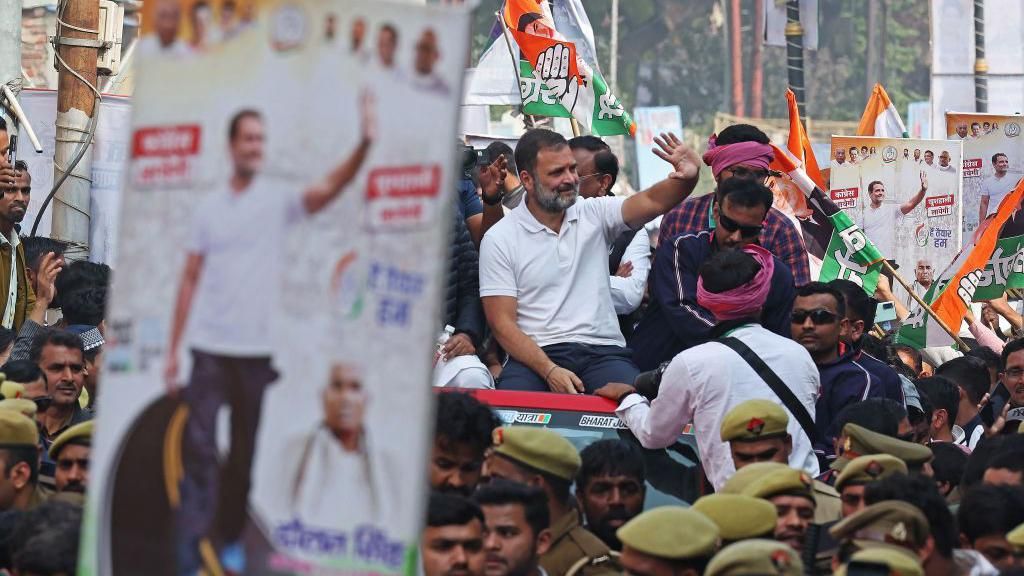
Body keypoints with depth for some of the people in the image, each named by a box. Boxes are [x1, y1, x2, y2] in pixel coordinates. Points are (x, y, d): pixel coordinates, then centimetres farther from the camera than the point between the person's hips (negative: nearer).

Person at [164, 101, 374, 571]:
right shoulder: (209, 207, 7)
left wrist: (364, 145, -38)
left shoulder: (279, 200, 0)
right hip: (209, 346, 1)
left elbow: (327, 190, -20)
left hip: (258, 350, -1)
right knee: (199, 446, -7)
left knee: (246, 453, 8)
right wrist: (172, 349, 8)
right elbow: (190, 279, 11)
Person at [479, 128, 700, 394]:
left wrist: (687, 178, -27)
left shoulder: (594, 214, 12)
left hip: (602, 352, 2)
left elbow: (652, 202, -4)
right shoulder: (499, 239, 4)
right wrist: (550, 372, -16)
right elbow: (502, 323, -2)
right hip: (536, 354, -2)